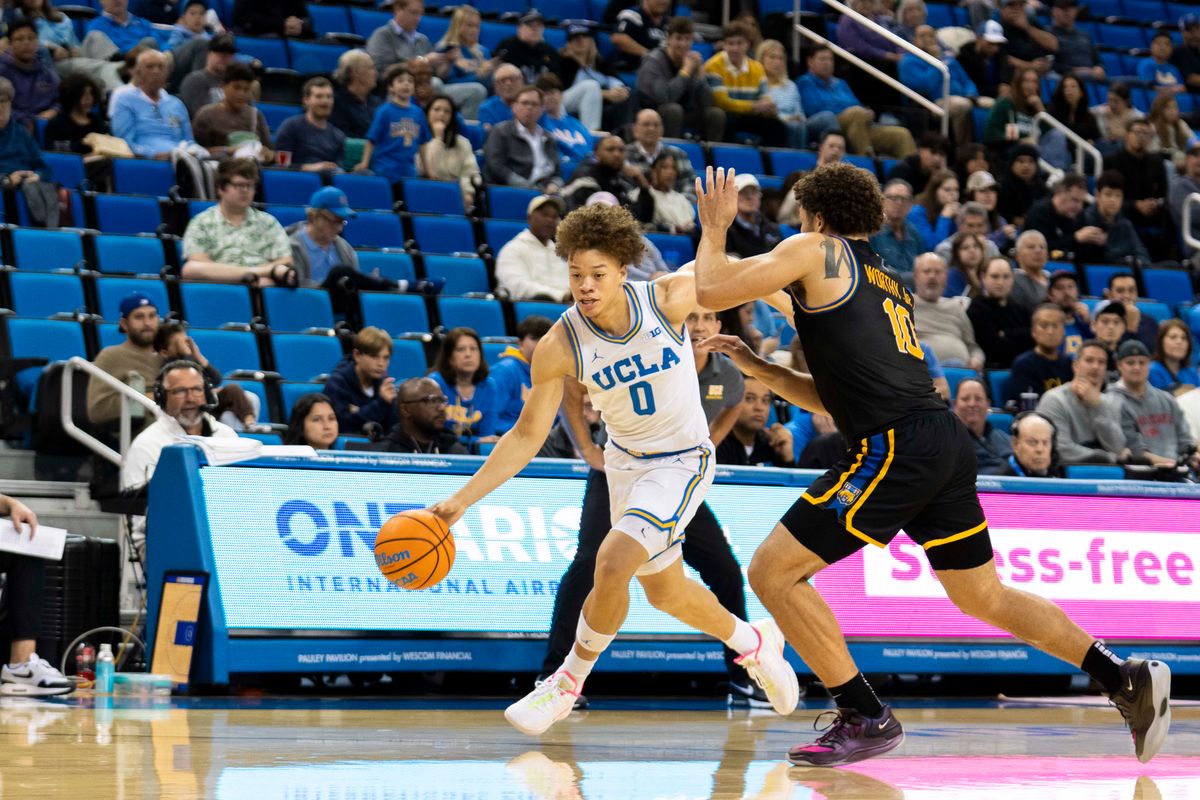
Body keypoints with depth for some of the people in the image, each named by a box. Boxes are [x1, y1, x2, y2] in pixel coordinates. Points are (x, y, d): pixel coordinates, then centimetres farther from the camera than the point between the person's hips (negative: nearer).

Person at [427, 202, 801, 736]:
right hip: (624, 460, 4)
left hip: (682, 461, -4)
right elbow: (526, 437, -12)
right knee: (665, 593, 19)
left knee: (612, 563, -23)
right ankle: (754, 644, 48)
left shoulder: (671, 298, -24)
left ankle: (568, 682, 0)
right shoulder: (559, 347, -20)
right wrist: (460, 501, -18)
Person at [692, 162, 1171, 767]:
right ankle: (1126, 679, 10)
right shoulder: (887, 283, 29)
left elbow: (711, 291, 1)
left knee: (772, 573, -3)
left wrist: (715, 226, 19)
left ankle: (866, 719, -3)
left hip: (895, 449, -9)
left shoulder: (814, 251, 5)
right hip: (947, 444, 9)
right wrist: (756, 367, 35)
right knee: (984, 598, 19)